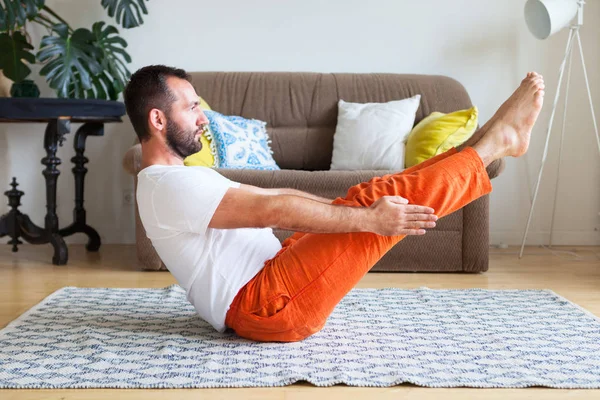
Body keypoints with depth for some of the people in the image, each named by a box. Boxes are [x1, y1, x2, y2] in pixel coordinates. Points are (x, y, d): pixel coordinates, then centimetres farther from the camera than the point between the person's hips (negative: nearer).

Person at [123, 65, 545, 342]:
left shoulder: (184, 180, 18)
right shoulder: (169, 186, -16)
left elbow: (273, 197, 17)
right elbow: (275, 210, -24)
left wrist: (362, 208, 14)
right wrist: (368, 219, -23)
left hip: (269, 280, 10)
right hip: (267, 304, -10)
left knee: (366, 200, 3)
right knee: (388, 199, -13)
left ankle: (484, 141, 10)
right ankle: (498, 139, 0)